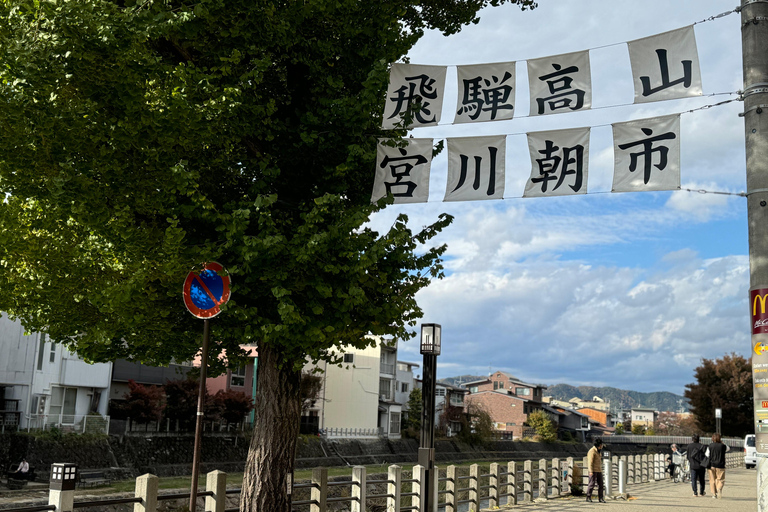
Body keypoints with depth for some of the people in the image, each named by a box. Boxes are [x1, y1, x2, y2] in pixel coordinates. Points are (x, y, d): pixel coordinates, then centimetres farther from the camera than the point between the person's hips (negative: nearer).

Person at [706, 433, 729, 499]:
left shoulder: (710, 446, 0)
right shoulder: (723, 446, -2)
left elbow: (707, 455, 2)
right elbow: (728, 448, 20)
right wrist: (722, 442, 20)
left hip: (712, 465, 1)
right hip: (720, 465, -1)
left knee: (712, 480, 8)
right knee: (720, 479, 5)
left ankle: (714, 494, 7)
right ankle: (719, 488, -24)